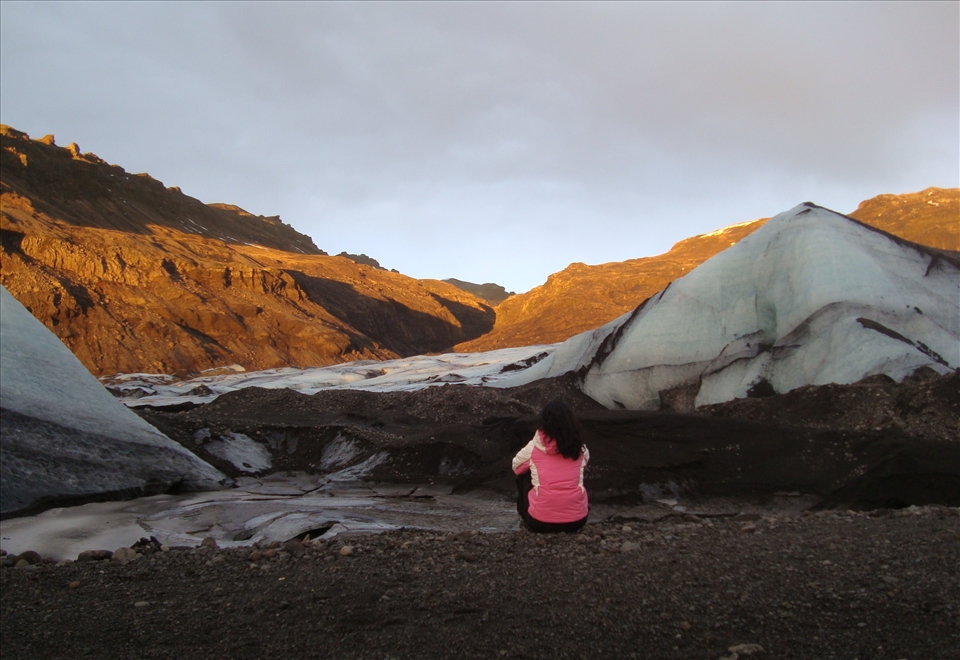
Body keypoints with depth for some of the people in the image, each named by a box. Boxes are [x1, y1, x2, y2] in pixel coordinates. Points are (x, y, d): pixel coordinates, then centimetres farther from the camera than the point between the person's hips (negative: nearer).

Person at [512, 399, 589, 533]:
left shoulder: (533, 448, -5)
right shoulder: (580, 448, 0)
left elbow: (516, 468, 13)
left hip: (540, 522, -2)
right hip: (577, 521, 2)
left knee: (524, 474, 20)